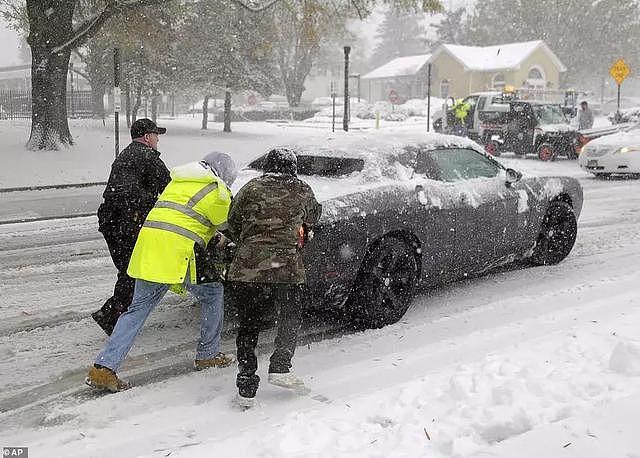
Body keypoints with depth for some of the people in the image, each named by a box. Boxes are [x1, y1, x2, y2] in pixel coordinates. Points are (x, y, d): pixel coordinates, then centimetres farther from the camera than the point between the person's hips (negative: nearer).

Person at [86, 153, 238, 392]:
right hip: (178, 251, -7)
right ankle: (208, 355, 22)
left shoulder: (177, 181, 28)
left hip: (147, 247, 7)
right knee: (213, 293, 15)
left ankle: (103, 368, 0)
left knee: (137, 309, 7)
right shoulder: (215, 190, 4)